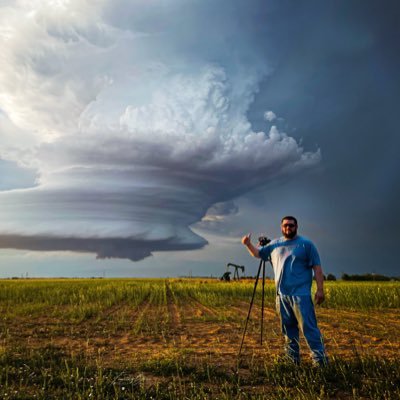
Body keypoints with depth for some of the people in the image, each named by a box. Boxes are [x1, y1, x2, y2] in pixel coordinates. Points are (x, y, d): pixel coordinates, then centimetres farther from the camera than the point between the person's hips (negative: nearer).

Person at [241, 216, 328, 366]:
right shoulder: (275, 244, 14)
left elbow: (317, 268, -1)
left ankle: (320, 360, -3)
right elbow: (258, 253, 21)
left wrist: (320, 289, -9)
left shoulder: (306, 244, 1)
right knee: (288, 328, 11)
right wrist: (248, 244, 1)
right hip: (281, 294, 5)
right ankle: (292, 359, 21)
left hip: (300, 294, -5)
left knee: (309, 327, -8)